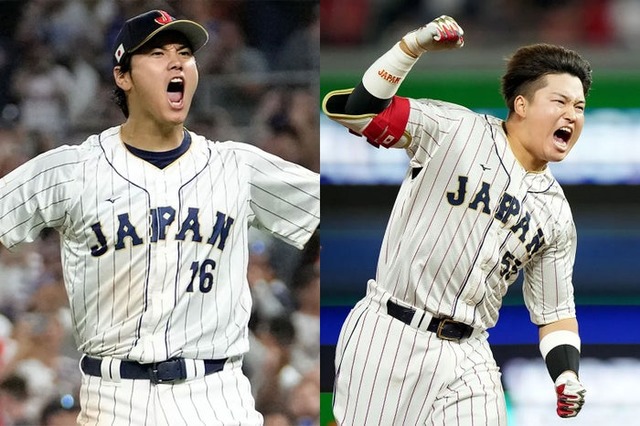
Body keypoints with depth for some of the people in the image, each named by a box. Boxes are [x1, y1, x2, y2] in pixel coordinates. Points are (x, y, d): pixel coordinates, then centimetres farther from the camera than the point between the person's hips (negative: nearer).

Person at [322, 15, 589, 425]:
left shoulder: (557, 215, 12)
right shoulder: (456, 130, -2)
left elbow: (555, 311, 16)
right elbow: (357, 111, -10)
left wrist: (567, 373, -2)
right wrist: (413, 46, -21)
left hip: (467, 357, 4)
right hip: (388, 337, -4)